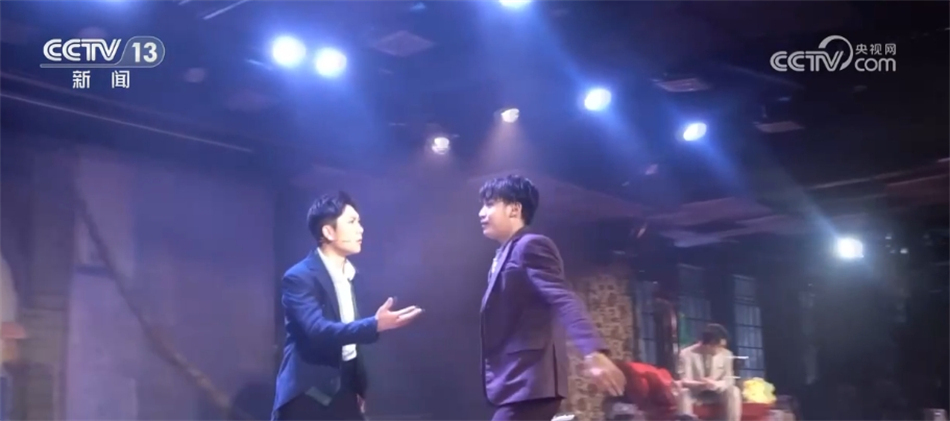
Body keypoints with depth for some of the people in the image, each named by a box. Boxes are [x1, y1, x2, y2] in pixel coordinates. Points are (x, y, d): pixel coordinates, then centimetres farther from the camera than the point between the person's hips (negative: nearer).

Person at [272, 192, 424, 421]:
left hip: (343, 391, 8)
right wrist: (375, 325, -36)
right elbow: (317, 330, -28)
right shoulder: (299, 277, -14)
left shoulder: (348, 274, 10)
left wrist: (358, 387, 16)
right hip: (307, 396, -8)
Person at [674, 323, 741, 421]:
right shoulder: (686, 354, -16)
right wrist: (701, 384, -39)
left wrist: (715, 384, -30)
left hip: (716, 391, 2)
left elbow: (729, 380, -7)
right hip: (694, 391, -2)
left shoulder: (726, 354, -10)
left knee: (733, 391, -27)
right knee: (683, 392, -34)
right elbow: (684, 381, -18)